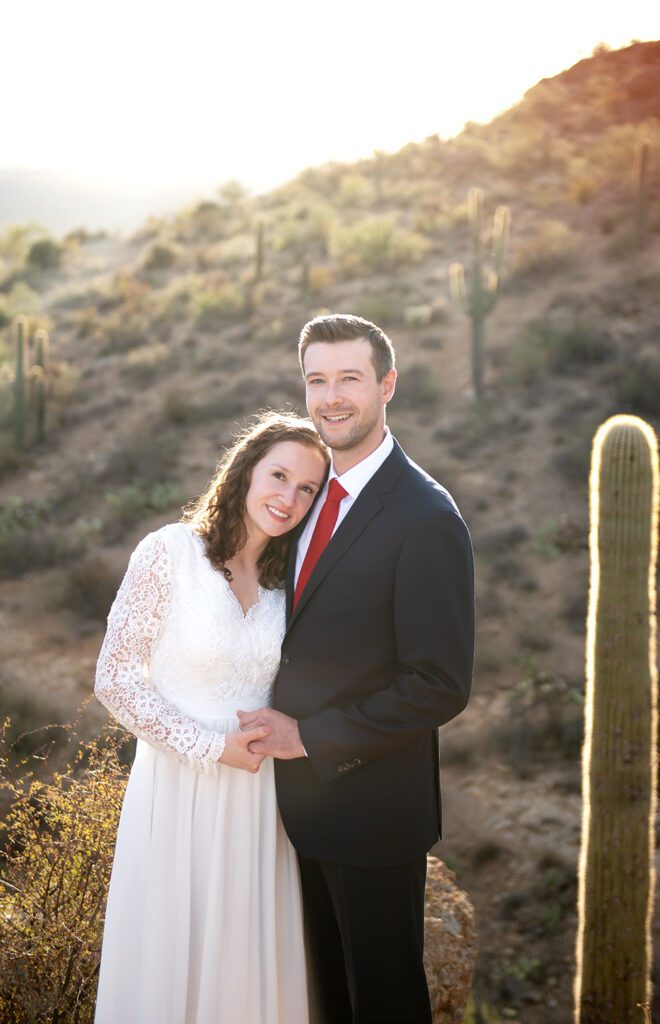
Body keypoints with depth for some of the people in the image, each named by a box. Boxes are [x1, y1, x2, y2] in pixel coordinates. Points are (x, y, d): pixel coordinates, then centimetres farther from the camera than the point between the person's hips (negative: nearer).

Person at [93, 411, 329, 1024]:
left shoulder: (287, 575, 4)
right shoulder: (168, 553, -12)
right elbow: (115, 681, -11)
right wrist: (211, 747, -14)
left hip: (257, 788, 4)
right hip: (178, 786, -4)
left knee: (250, 957, 14)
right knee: (171, 956, 8)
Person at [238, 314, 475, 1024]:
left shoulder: (426, 519, -20)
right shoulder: (315, 496, 6)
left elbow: (441, 687, -22)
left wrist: (309, 736, -19)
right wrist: (281, 722, 1)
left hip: (373, 805, -7)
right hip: (306, 797, 7)